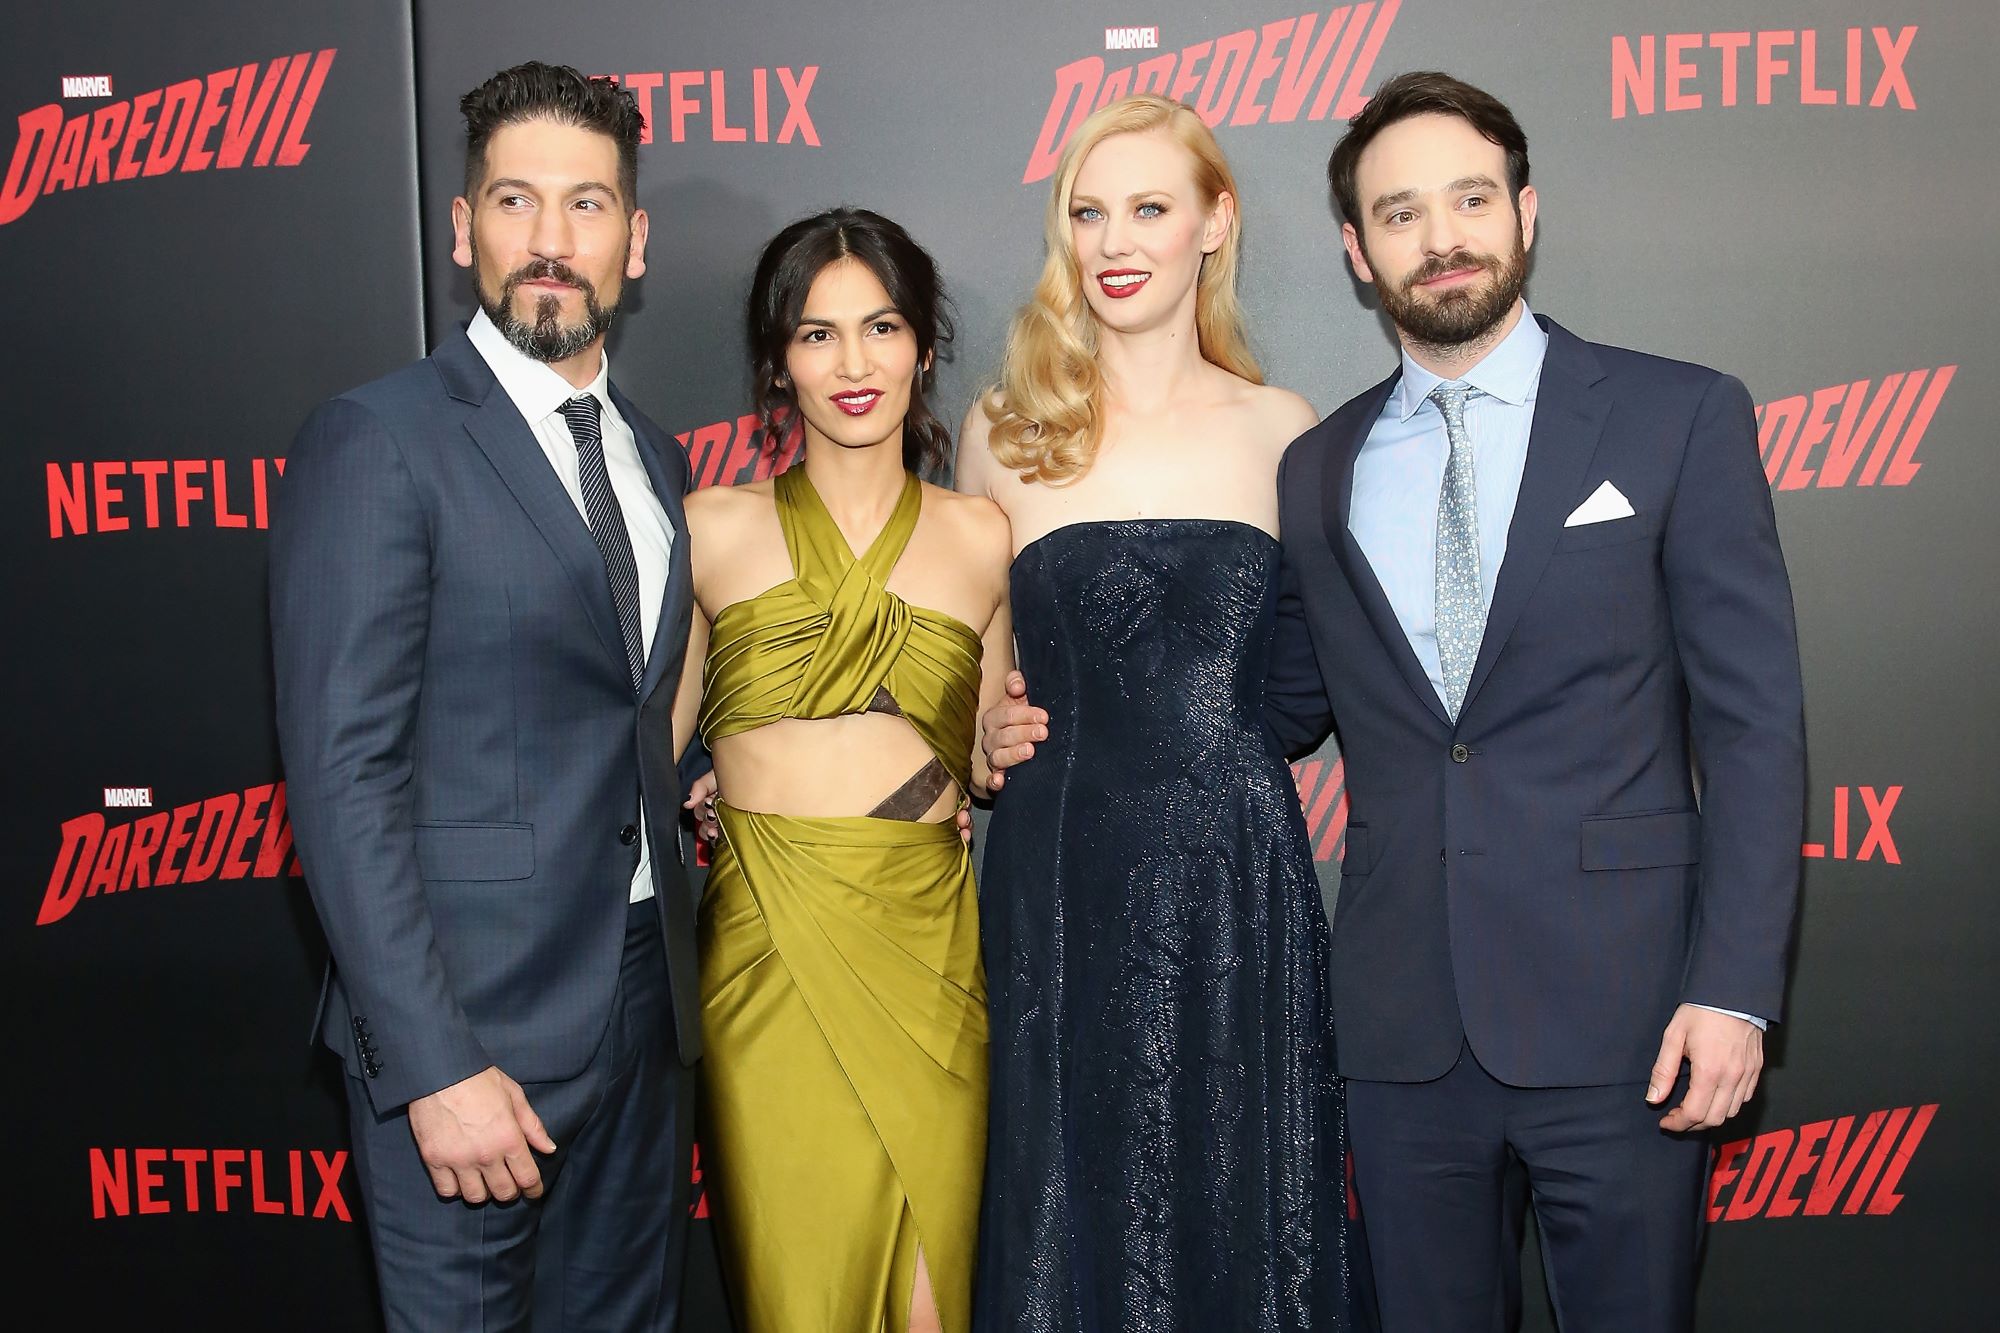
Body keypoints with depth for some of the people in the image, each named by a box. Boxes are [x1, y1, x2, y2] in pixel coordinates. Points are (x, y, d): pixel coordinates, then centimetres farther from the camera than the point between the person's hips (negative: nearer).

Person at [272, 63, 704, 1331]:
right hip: (470, 1018, -7)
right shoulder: (377, 443, -11)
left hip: (645, 999, 7)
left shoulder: (651, 455, 12)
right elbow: (345, 778, -17)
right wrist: (435, 1067, -20)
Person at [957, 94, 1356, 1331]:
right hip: (1062, 876, 0)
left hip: (1243, 877, 0)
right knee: (1074, 1229, 10)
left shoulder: (1283, 431, 4)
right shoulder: (1008, 435, 4)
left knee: (1243, 1221, 11)